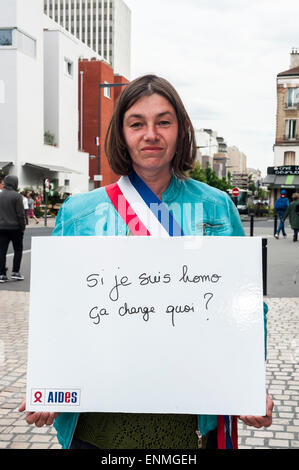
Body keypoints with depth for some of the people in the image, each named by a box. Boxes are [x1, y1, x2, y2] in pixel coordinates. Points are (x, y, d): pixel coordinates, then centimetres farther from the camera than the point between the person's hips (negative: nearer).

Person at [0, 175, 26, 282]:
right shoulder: (16, 196, -11)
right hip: (15, 228, -4)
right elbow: (21, 214, -12)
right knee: (18, 250, 9)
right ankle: (15, 272, 7)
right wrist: (22, 227, -4)